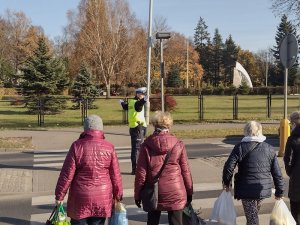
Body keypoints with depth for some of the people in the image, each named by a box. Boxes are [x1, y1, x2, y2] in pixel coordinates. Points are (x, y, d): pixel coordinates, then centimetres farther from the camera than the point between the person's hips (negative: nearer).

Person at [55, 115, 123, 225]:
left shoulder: (77, 146, -8)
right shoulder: (109, 148, -3)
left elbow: (67, 174, -7)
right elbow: (115, 175, 1)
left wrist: (59, 195, 2)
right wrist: (118, 195, 14)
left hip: (81, 197, -2)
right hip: (102, 198, 2)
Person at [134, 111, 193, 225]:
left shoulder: (146, 145, -7)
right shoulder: (178, 145, -6)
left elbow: (141, 172, -5)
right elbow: (185, 171, -1)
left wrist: (137, 194, 5)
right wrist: (189, 192, 10)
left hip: (154, 193, 1)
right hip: (176, 193, 0)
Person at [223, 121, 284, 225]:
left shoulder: (240, 147, -8)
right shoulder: (269, 149, 4)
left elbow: (229, 167, -13)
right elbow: (277, 172, 4)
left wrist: (226, 182, 3)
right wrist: (279, 191, 12)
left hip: (247, 190, -4)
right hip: (264, 189, 5)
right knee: (254, 214, 24)